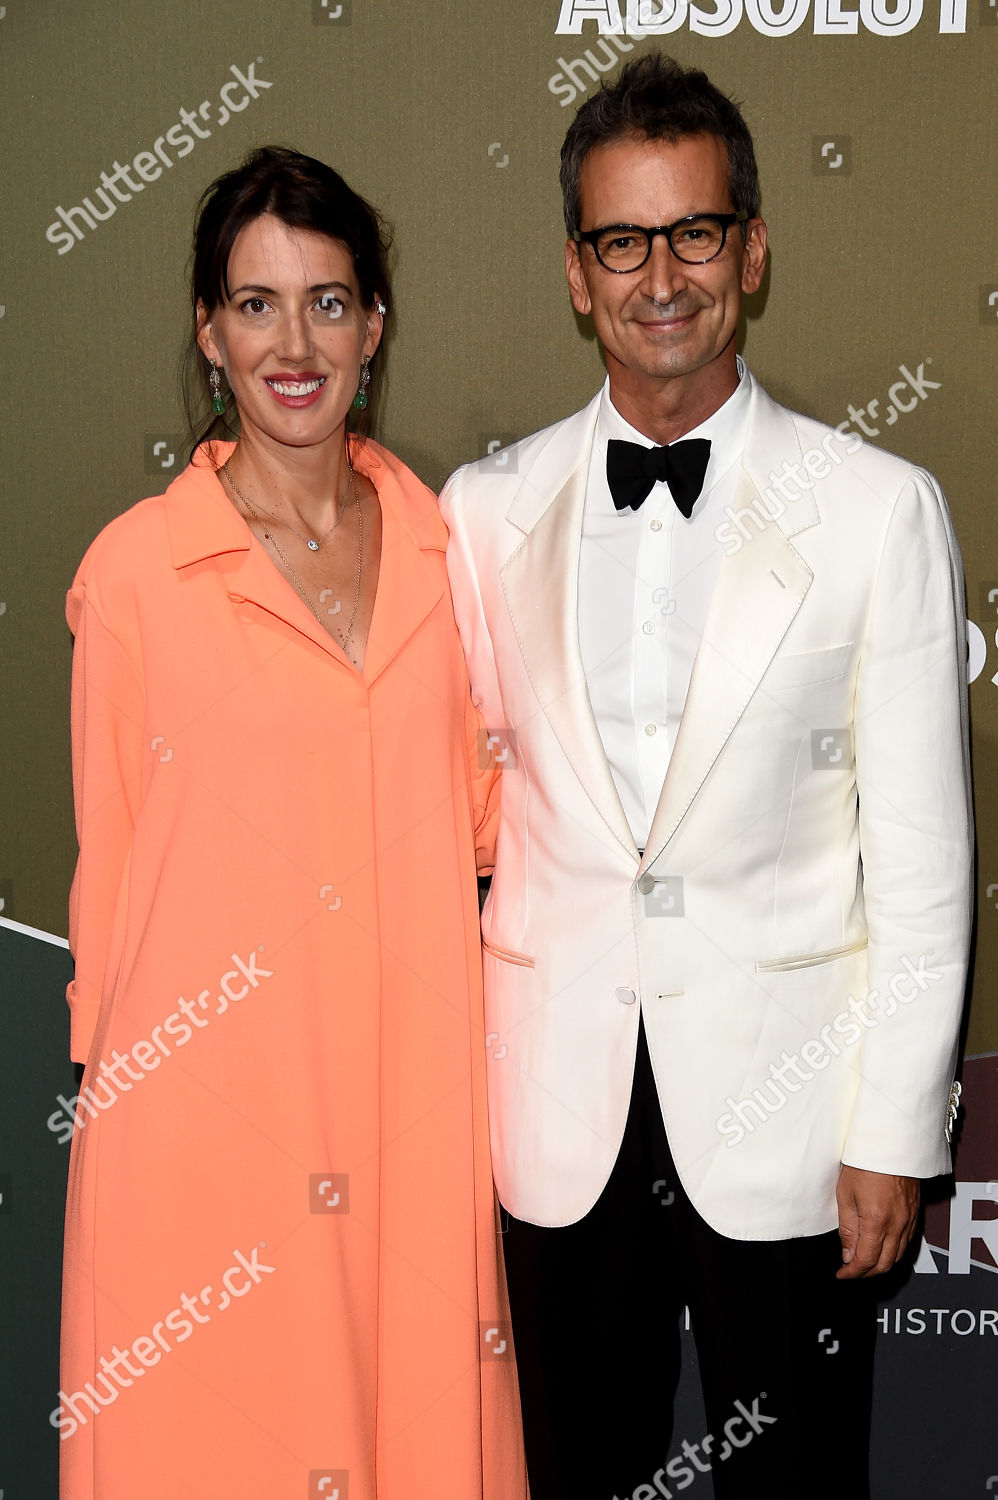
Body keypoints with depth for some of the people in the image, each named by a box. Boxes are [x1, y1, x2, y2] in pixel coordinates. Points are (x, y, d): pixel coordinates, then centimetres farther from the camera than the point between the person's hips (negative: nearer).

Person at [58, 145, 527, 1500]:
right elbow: (109, 851, 3)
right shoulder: (136, 567, -4)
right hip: (209, 1090, -3)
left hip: (413, 1086, 3)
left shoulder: (440, 545, 5)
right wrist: (116, 1067, 6)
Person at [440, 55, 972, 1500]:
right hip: (563, 1107, 2)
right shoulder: (486, 509, 3)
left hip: (784, 1108, -2)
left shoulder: (879, 509, -5)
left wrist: (895, 1131, -5)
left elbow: (921, 849, -4)